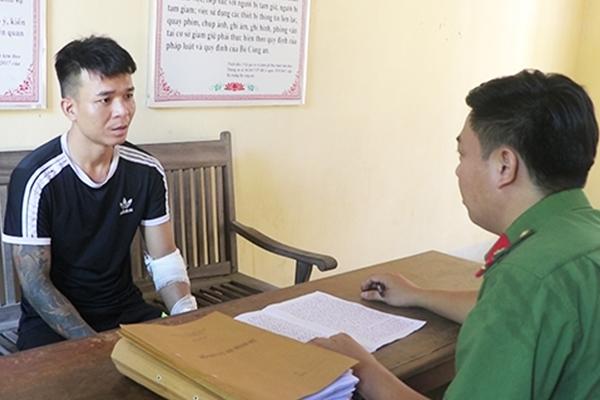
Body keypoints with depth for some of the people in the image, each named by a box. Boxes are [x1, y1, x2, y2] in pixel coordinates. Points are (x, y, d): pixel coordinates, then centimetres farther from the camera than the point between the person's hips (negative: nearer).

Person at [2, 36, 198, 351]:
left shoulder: (147, 171, -4)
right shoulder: (36, 179, -17)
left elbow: (165, 259, 3)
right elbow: (35, 284, -14)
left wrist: (187, 314, -16)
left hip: (125, 311, 5)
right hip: (53, 323, -5)